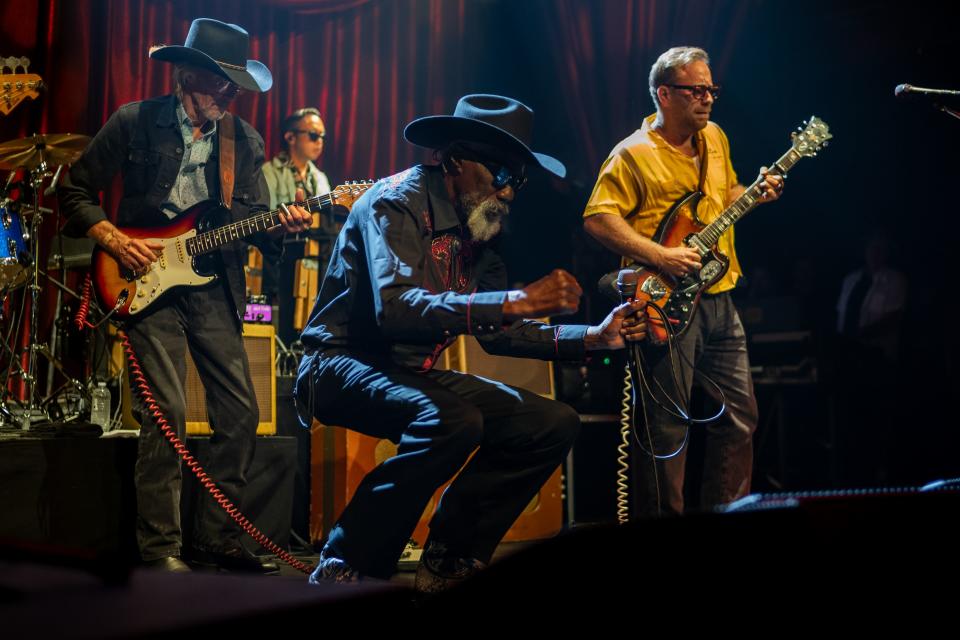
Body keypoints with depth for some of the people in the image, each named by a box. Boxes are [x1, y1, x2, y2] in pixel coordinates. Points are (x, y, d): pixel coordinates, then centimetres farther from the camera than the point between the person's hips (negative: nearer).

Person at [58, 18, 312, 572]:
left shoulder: (245, 141, 10)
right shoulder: (135, 123, -1)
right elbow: (75, 192, 3)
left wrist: (284, 224, -13)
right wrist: (116, 240, -10)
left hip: (215, 286, 4)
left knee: (241, 412, 1)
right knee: (166, 411, -13)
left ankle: (218, 538, 14)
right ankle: (161, 549, -3)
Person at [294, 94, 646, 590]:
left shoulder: (477, 226, 9)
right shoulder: (396, 202, -16)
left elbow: (496, 330, 14)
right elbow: (393, 307, -32)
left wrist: (592, 337, 2)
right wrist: (517, 302, -38)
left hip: (414, 374, 9)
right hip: (346, 365, -8)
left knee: (553, 423, -1)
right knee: (453, 420, -36)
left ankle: (449, 564, 5)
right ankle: (342, 573, -23)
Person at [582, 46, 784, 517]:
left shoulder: (715, 139, 14)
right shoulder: (633, 155, -10)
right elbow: (597, 219, -17)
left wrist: (754, 194, 7)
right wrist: (661, 256, -23)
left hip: (718, 298, 8)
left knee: (740, 413, 10)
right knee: (668, 424, -4)